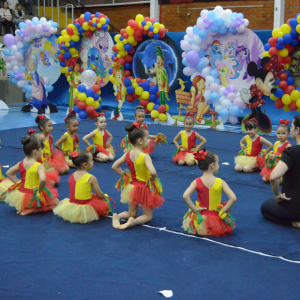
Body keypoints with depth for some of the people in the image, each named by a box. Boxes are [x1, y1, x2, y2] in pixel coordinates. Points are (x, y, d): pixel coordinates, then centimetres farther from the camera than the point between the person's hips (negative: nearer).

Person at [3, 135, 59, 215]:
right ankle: (34, 209, -5)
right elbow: (43, 179, -37)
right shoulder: (39, 166, -20)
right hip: (33, 198, -8)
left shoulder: (21, 163, 1)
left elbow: (8, 173, 12)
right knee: (55, 202, 13)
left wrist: (18, 183, 10)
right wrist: (40, 189, -19)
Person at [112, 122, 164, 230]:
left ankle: (118, 216, -5)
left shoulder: (127, 154, -5)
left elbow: (114, 166, -1)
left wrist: (125, 175, 5)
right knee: (148, 216, 13)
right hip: (144, 188, -5)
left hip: (132, 186, 6)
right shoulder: (145, 156, -23)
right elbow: (153, 172, -35)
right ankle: (134, 221, -17)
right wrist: (153, 179, -14)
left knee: (132, 213, 24)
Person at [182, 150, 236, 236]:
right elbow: (233, 198, -20)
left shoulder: (196, 182, -10)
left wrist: (195, 209, -12)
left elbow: (185, 196, -23)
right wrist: (223, 210, -8)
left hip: (201, 220, 0)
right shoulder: (220, 182, -11)